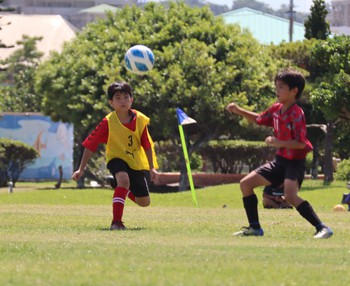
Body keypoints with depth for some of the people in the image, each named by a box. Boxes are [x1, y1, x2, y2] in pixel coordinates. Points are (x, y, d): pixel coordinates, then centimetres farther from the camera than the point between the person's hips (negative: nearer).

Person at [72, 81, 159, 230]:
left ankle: (126, 191, 44)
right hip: (116, 158, -4)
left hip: (136, 162, 4)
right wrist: (81, 169, -17)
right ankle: (116, 222, -35)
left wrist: (152, 168, -2)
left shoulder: (140, 120, -12)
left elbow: (147, 145, -1)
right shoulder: (108, 122, -18)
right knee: (123, 178, -38)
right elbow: (90, 145, -15)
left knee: (144, 202, 8)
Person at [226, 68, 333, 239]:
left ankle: (322, 228, -28)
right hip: (280, 160, 9)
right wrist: (238, 111, 11)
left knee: (290, 195, -32)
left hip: (295, 162, -9)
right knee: (246, 183, 8)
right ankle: (254, 228, 17)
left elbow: (301, 143, -26)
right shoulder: (276, 109, 4)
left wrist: (279, 143, -36)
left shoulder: (296, 114, -21)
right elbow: (258, 119, 23)